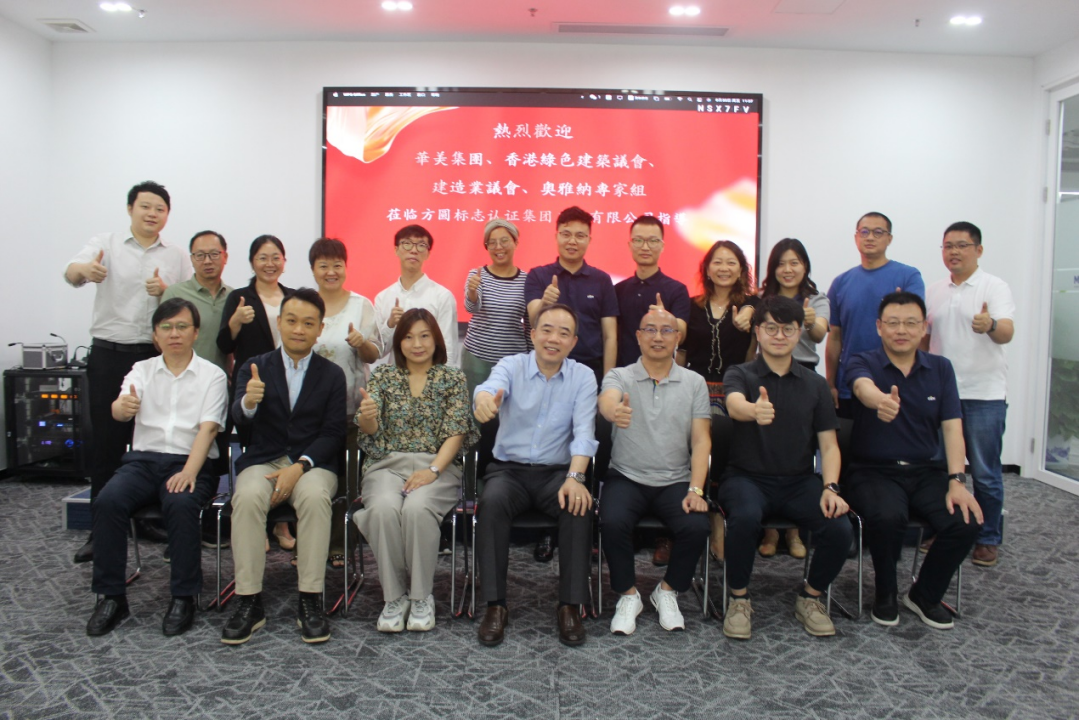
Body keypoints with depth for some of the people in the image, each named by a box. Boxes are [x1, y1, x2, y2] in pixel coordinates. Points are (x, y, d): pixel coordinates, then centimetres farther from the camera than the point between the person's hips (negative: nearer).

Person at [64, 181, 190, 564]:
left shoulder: (176, 256, 11)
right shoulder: (106, 244, 5)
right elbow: (71, 272, -14)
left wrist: (166, 292, -12)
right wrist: (85, 270, -38)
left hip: (156, 357, 1)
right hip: (109, 355, -1)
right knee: (105, 443, 4)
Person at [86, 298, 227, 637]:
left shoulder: (212, 375, 6)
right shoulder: (142, 370, 13)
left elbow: (208, 428, -6)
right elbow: (118, 410, -5)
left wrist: (189, 471, -21)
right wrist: (123, 406, -32)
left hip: (190, 461, -3)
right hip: (143, 458, 3)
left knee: (181, 504, -33)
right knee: (108, 501, -25)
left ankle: (183, 598, -19)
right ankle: (111, 596, -12)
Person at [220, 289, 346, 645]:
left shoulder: (332, 375, 8)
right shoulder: (255, 368, 8)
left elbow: (333, 434, 1)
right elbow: (239, 418, -8)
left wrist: (300, 466, -16)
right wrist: (248, 402, -33)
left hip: (313, 462, -1)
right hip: (263, 459, 1)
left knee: (314, 496, -33)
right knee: (247, 497, -31)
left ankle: (310, 601, -24)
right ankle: (249, 602, -21)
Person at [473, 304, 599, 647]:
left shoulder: (583, 377, 2)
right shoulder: (512, 365, -1)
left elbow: (584, 432, -10)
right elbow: (493, 385, -26)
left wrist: (575, 477, -27)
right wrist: (485, 398, -52)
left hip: (557, 471, 1)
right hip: (509, 468, 0)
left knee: (579, 506, -30)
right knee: (492, 502, -31)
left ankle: (570, 606, -17)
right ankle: (495, 605, -20)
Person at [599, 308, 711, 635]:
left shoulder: (694, 383, 7)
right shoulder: (620, 376, 1)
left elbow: (701, 440, 1)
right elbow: (607, 399, -24)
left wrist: (696, 489, -13)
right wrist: (614, 411, -50)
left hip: (675, 481, 1)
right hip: (626, 477, -1)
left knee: (697, 527, -25)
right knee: (613, 522, -29)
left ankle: (667, 591, 5)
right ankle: (628, 595, -1)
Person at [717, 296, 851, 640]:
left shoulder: (815, 385, 9)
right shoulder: (741, 374, -1)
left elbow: (829, 444, 5)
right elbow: (735, 404, -26)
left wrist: (830, 487, -14)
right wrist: (755, 411, -51)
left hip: (799, 481, 3)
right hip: (747, 478, -3)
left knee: (840, 528, -23)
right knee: (745, 517, -35)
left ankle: (810, 597, 7)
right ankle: (739, 599, -8)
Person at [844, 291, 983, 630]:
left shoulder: (940, 368, 8)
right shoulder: (863, 363, -4)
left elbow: (952, 426, -1)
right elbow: (864, 387, -30)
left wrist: (957, 481, -15)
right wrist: (881, 400, -56)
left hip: (926, 471, 4)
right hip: (873, 470, -3)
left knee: (967, 521, -22)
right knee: (888, 516, -34)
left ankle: (924, 595, 7)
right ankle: (885, 594, -2)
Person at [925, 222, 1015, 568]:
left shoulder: (995, 287, -6)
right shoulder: (934, 291, 11)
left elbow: (1007, 332, -22)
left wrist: (991, 325, -43)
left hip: (983, 394, -5)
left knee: (985, 472, 2)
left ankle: (988, 539, 15)